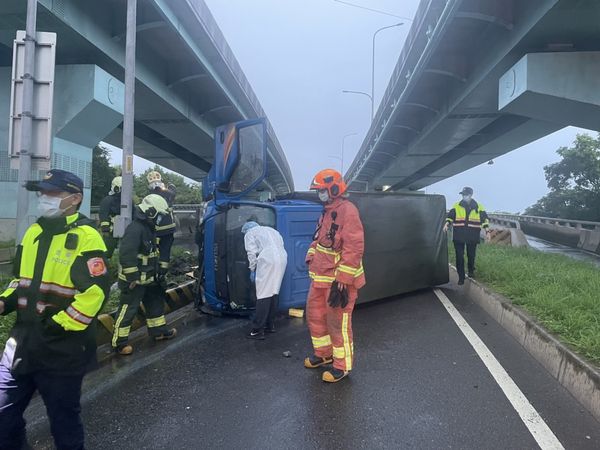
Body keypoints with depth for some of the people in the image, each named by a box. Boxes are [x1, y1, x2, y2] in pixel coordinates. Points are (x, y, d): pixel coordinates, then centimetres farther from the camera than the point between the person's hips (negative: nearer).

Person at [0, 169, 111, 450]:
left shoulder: (85, 237, -16)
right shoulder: (33, 232, 9)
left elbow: (95, 291, -22)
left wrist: (56, 327, -21)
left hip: (62, 352, -7)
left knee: (63, 421, 12)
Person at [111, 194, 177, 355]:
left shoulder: (148, 227, 11)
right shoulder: (135, 229, -22)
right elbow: (126, 254, -28)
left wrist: (157, 271, 23)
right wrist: (132, 277, -26)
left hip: (148, 278, 10)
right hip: (134, 280, -10)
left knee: (155, 302, 19)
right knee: (128, 309, -3)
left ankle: (158, 330, 34)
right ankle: (119, 342, 7)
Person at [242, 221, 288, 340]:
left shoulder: (249, 233, 14)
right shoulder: (271, 230, 32)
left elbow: (252, 252, 1)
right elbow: (281, 245, 22)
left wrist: (252, 270, 7)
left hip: (268, 260, -7)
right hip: (282, 259, 7)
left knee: (263, 295, -6)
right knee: (274, 292, 15)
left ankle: (258, 330, -6)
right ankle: (270, 324, 21)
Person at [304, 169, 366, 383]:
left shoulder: (347, 211, -18)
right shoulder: (327, 212, 12)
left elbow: (354, 249, -23)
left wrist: (342, 281, -23)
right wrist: (311, 260, 12)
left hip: (338, 280, -9)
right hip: (320, 277, 9)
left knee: (338, 323, 2)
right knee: (315, 315, 18)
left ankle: (342, 365, 19)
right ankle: (323, 353, 37)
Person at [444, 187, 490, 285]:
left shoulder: (479, 207, 4)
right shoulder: (456, 206, 4)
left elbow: (485, 219, 5)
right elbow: (450, 216, 1)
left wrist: (487, 231, -4)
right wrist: (447, 224, -18)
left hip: (472, 237, 0)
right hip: (459, 237, 0)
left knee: (471, 256, 10)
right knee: (459, 257, -1)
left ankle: (471, 271, 37)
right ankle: (461, 277, 7)